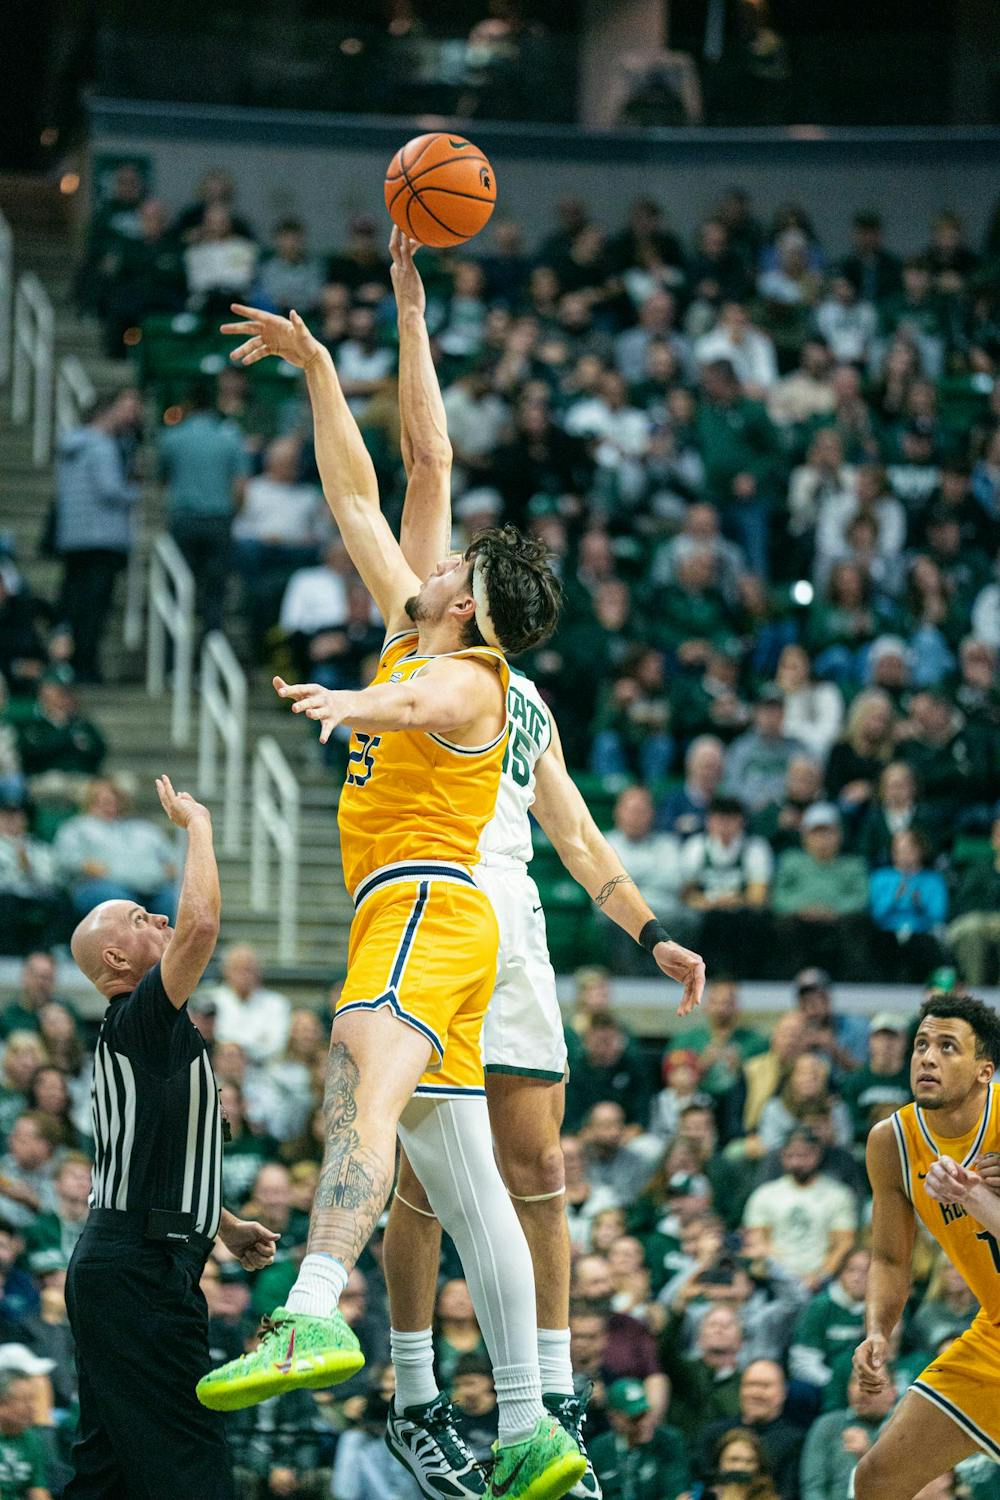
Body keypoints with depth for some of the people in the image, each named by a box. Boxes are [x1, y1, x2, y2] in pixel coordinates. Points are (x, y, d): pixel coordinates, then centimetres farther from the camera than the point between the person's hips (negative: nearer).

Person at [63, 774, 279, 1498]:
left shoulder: (140, 1033, 20)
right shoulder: (140, 1019, -11)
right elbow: (201, 925, -26)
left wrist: (224, 1225, 34)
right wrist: (197, 823, -13)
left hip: (113, 1268, 10)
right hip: (141, 1269, -10)